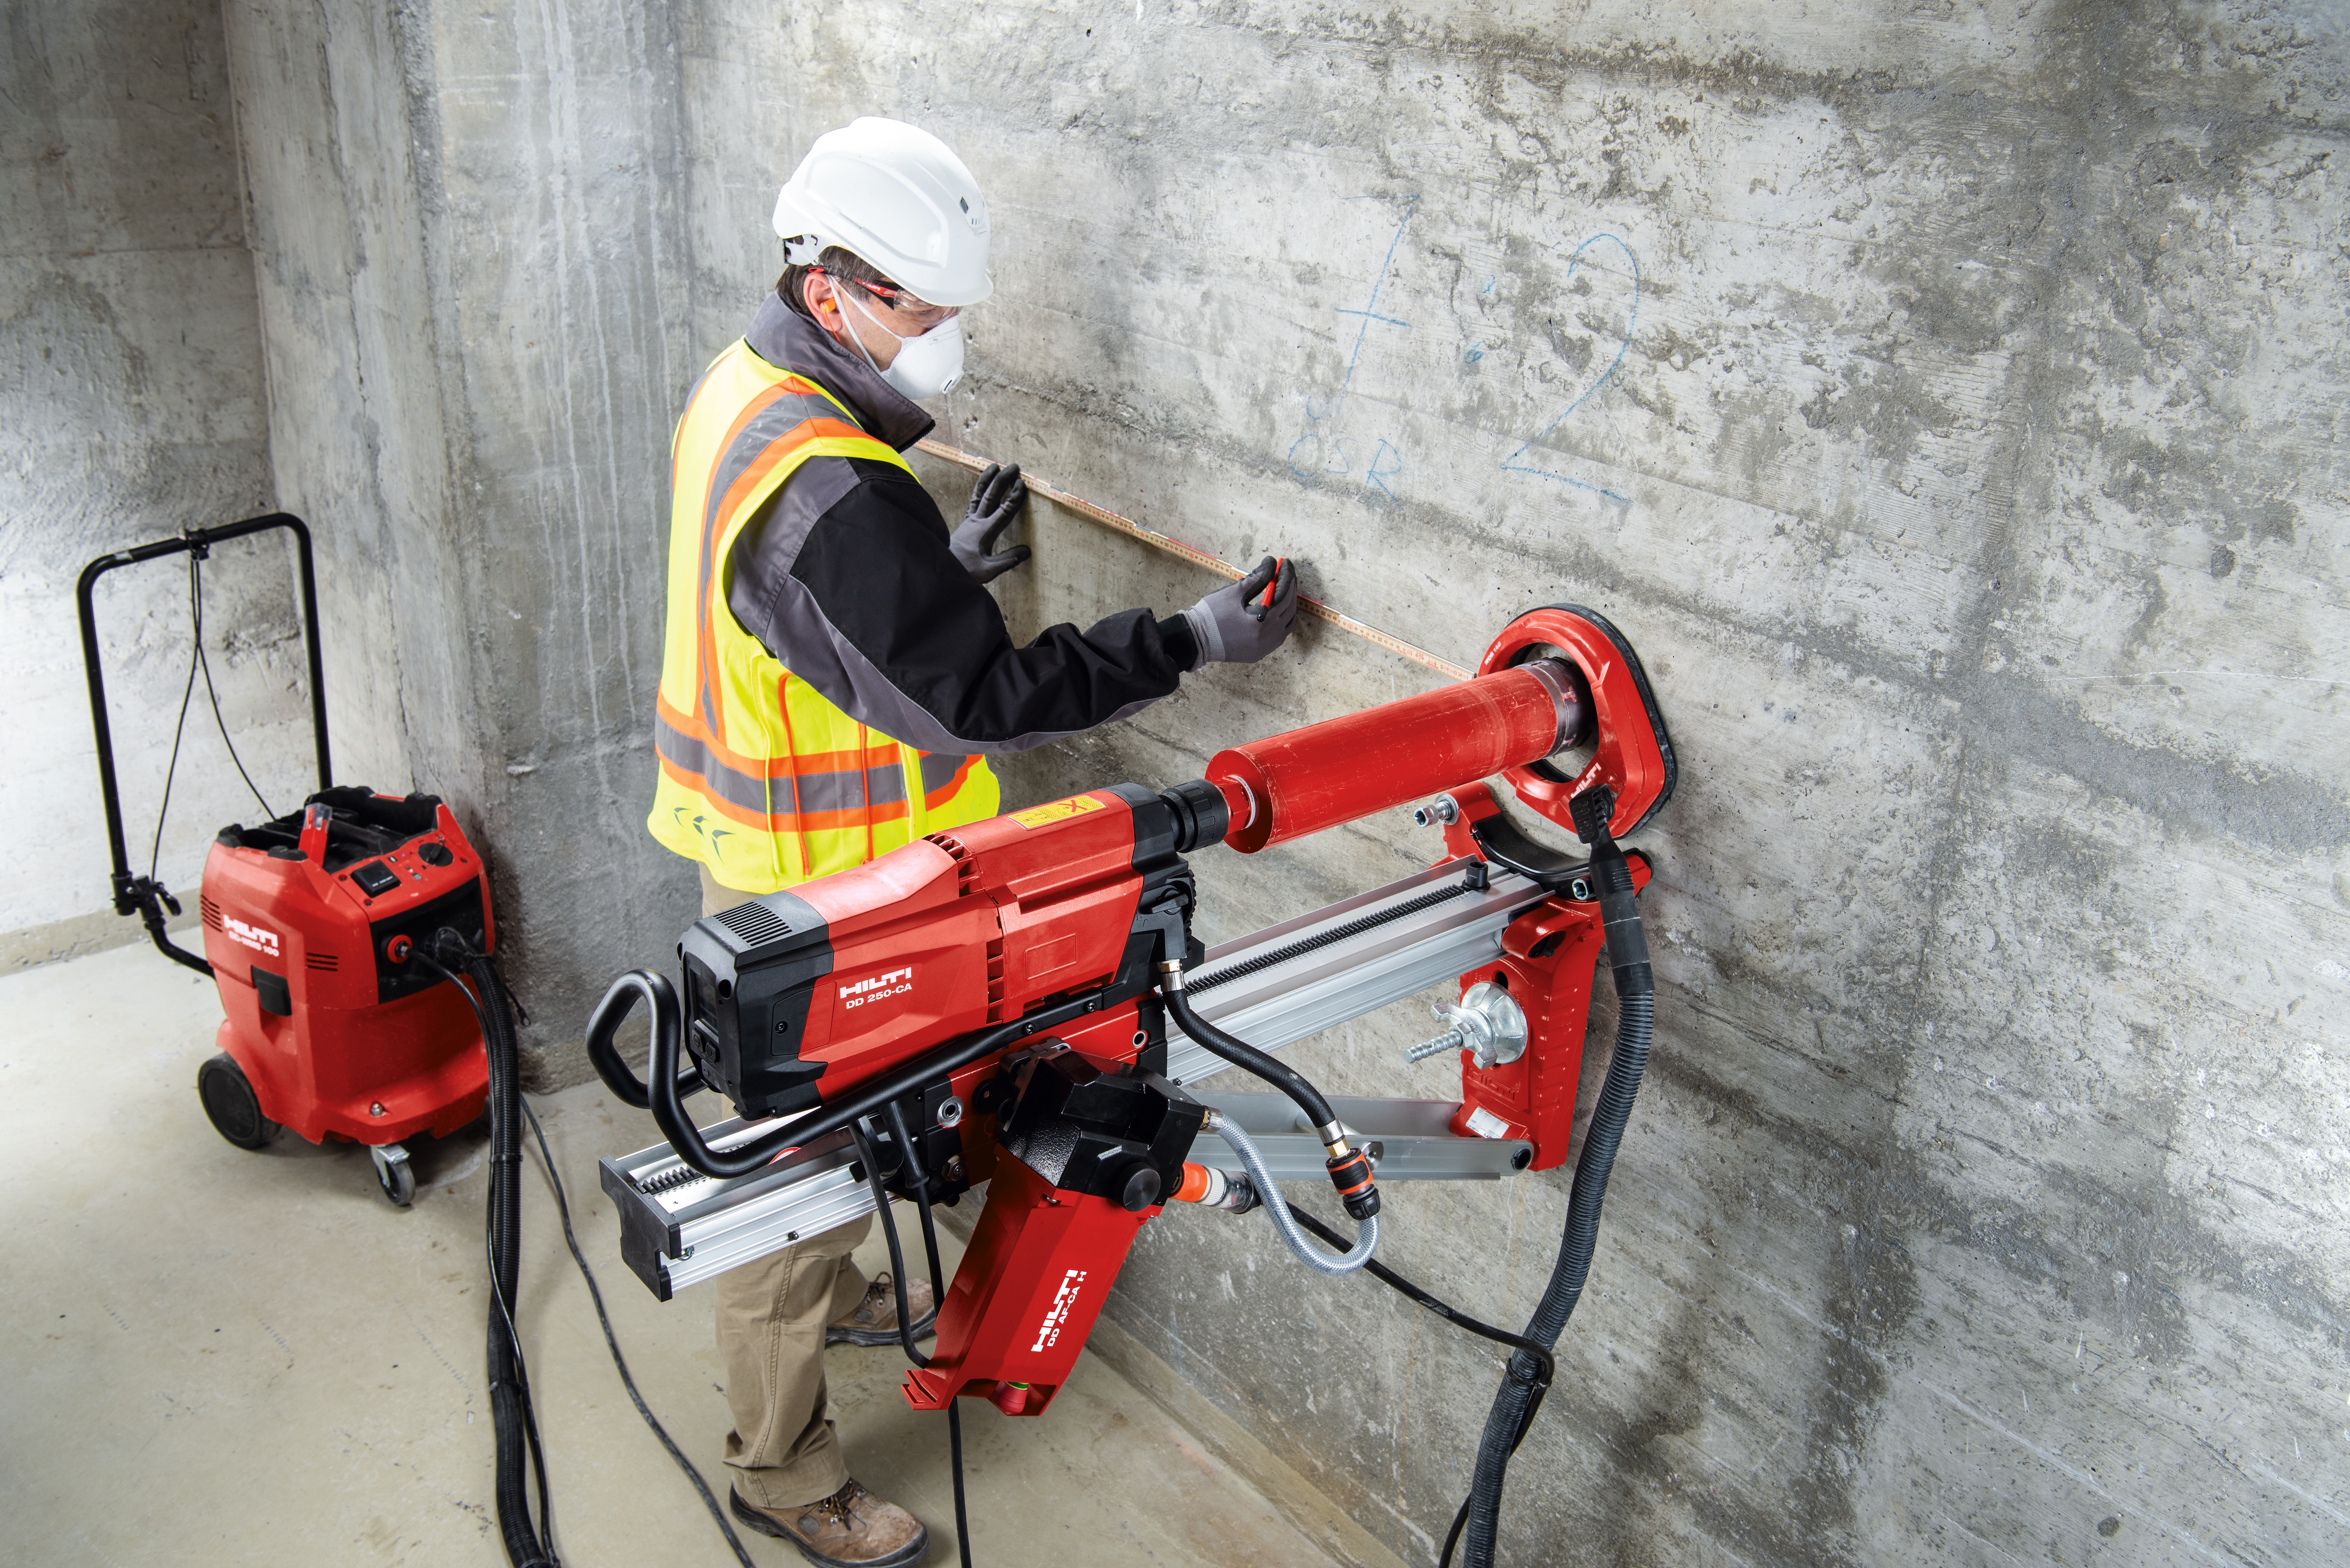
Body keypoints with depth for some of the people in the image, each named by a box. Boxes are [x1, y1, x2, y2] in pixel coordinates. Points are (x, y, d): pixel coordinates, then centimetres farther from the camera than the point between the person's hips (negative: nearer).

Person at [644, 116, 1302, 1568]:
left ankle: (831, 1297, 54)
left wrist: (946, 563, 6)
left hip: (759, 843, 10)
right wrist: (1195, 642, -24)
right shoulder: (829, 495, -32)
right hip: (809, 897, -10)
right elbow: (985, 700, -28)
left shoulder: (741, 394, 1)